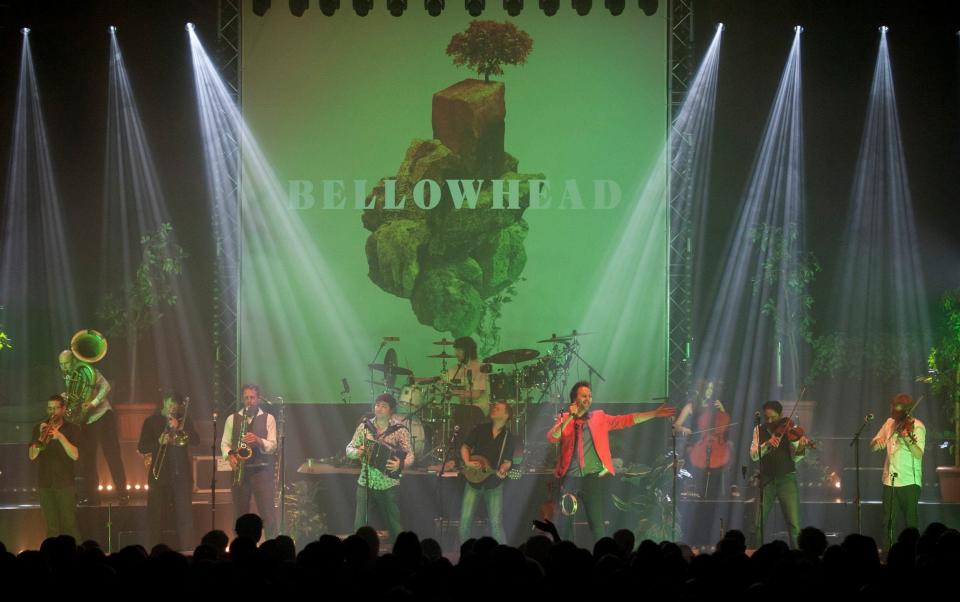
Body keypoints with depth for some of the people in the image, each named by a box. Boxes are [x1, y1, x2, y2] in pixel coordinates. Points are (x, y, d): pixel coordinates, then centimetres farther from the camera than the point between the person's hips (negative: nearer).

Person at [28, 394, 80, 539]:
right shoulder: (39, 429, 10)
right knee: (52, 528, 1)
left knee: (70, 525, -9)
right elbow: (32, 456, -1)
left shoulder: (72, 429, 4)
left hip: (65, 483, -2)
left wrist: (60, 436, -20)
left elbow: (75, 455, -10)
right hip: (45, 484, 2)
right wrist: (42, 437, -16)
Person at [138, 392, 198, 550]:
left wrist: (179, 428, -13)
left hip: (181, 473, 1)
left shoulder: (184, 421, 11)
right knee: (156, 515, -2)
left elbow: (195, 440, -2)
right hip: (159, 474, -1)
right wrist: (159, 442, -14)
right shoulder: (151, 421, 7)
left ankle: (186, 548, -3)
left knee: (185, 513, -4)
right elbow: (142, 448, 1)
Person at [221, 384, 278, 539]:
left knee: (268, 513, -10)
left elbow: (272, 446, -1)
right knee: (240, 513, 4)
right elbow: (224, 443, 9)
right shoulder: (232, 419, 11)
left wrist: (258, 440, -20)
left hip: (262, 470, -2)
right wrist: (230, 456, -10)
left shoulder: (268, 419, 6)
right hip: (240, 470, 2)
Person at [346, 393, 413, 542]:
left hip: (389, 486, -2)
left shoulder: (400, 430, -3)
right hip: (365, 483, 2)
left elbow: (409, 455, -6)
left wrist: (400, 464, -27)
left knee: (395, 526, 4)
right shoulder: (364, 426, 5)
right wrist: (357, 452, -14)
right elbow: (349, 450, 9)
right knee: (360, 526, -3)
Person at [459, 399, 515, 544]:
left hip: (494, 484, -2)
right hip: (474, 479, 2)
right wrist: (467, 462, -11)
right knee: (465, 520, -1)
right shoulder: (480, 429, 0)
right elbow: (465, 447, 7)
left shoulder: (508, 437, -3)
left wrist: (503, 469, -23)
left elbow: (508, 461, -1)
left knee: (496, 523, -7)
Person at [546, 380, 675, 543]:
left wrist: (655, 414, -1)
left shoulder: (599, 418, 9)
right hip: (569, 477, 0)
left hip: (592, 477, 0)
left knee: (597, 526, -1)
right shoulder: (564, 419, 7)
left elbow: (627, 420, 5)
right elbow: (552, 438, -8)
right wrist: (569, 418, -16)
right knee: (563, 524, 0)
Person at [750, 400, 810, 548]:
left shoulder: (789, 429, 1)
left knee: (794, 525, -9)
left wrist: (801, 448, -27)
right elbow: (754, 455, -4)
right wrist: (767, 444, -21)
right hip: (766, 479, 2)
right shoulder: (759, 430, 7)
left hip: (786, 478, -2)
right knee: (757, 525, -3)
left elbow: (795, 458, -5)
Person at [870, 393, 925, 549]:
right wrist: (877, 442, -9)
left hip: (909, 482, -6)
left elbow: (919, 454, -21)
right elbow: (873, 446, 15)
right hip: (890, 479, 6)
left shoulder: (917, 426, -9)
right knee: (887, 521, 6)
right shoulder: (890, 423, 10)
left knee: (910, 521, -3)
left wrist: (908, 440, -39)